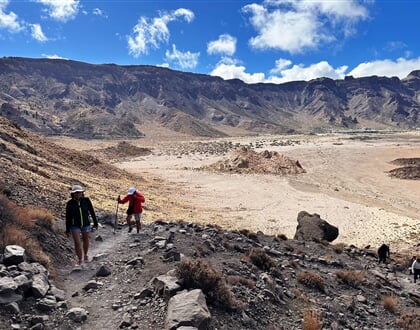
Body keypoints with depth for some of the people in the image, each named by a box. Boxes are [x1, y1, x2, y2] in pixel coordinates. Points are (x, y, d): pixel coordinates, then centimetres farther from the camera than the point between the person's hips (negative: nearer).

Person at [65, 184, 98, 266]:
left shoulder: (86, 200, -11)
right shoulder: (69, 203, -11)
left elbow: (92, 212, -3)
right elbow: (68, 217, -5)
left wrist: (95, 223, 2)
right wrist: (67, 230, -2)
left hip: (86, 224, 1)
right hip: (75, 226, -1)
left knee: (86, 240, 18)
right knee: (77, 243, -9)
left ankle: (85, 255, 44)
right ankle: (80, 260, 10)